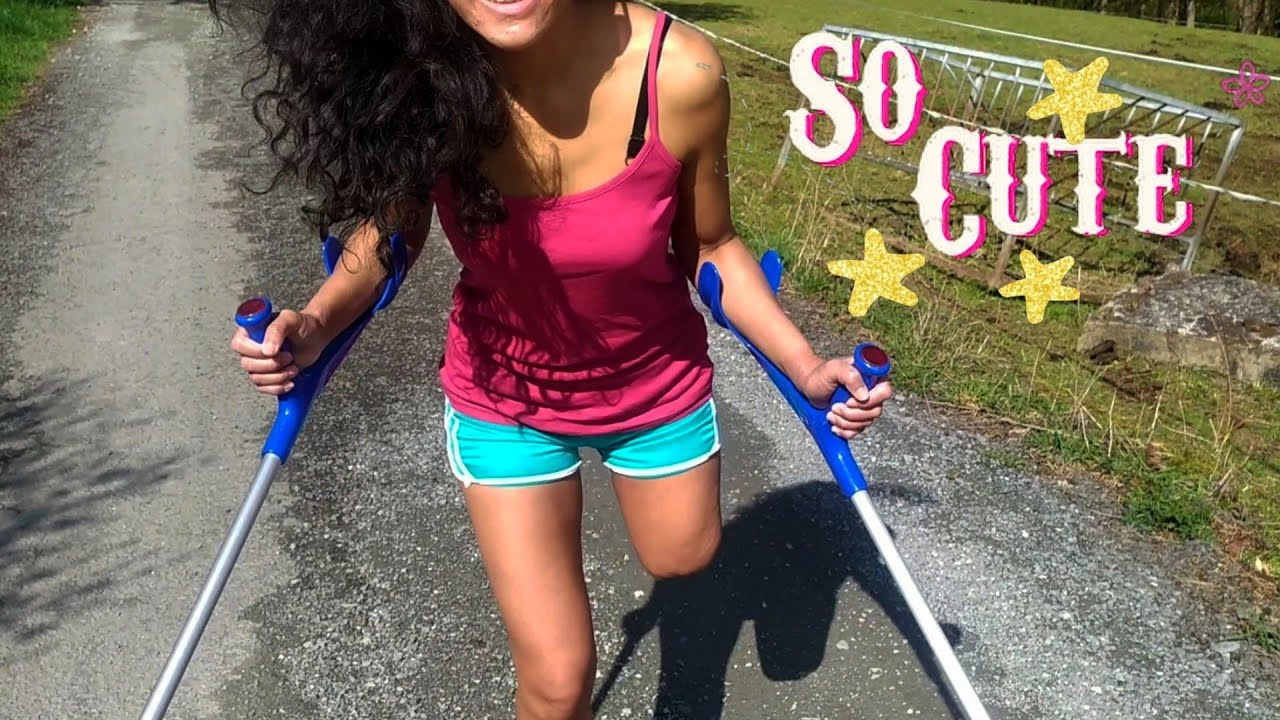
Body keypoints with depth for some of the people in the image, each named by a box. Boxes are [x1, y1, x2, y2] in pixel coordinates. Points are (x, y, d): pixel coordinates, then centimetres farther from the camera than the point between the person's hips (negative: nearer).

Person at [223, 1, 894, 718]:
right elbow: (391, 228, -5)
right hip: (502, 400, 0)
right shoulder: (416, 75, -26)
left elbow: (709, 247, -10)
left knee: (681, 559, 29)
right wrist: (317, 323, -22)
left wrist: (804, 368, -17)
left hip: (658, 385, 1)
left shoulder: (678, 71, -29)